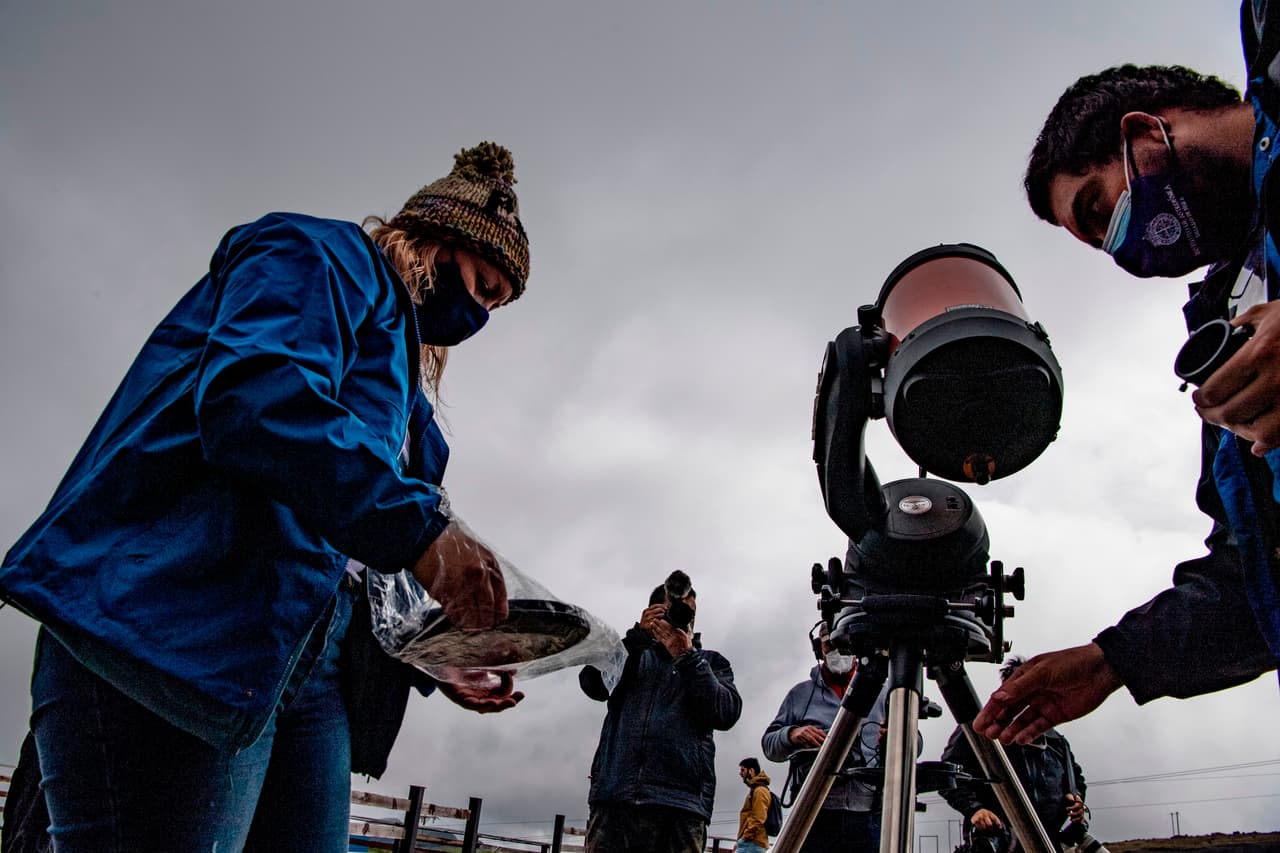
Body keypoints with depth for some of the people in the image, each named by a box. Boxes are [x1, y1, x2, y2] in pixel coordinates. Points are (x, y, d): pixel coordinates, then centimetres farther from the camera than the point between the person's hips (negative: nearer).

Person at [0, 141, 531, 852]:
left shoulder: (405, 389, 28)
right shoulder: (322, 256, 3)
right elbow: (257, 399, -20)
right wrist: (420, 526, -22)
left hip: (309, 669, 10)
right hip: (174, 637, -9)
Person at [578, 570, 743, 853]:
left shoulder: (711, 662, 20)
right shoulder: (633, 653, 23)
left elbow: (726, 715, 2)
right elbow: (593, 684, 4)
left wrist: (686, 657, -4)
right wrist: (639, 635, -5)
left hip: (680, 801, 0)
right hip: (613, 794, 1)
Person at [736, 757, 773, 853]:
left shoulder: (759, 791, -7)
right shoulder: (755, 790, 23)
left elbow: (758, 819, -17)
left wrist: (745, 838, -16)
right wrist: (740, 841, 19)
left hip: (752, 844, -10)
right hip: (754, 844, 10)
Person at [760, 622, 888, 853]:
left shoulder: (882, 689, 17)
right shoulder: (801, 693, 18)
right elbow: (769, 744, 15)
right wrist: (791, 735, -7)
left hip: (869, 815, 0)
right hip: (813, 815, 0)